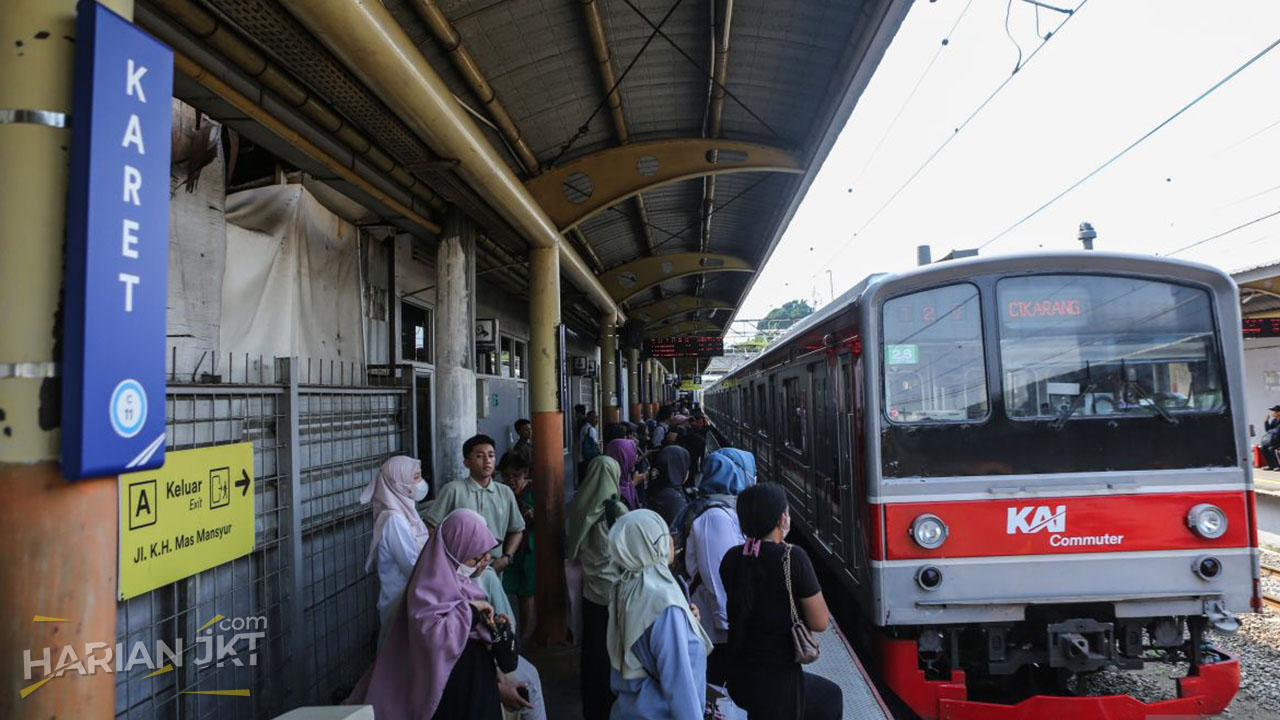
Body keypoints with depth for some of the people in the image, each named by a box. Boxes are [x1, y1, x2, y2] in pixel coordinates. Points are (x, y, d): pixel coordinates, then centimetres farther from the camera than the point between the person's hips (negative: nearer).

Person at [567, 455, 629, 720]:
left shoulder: (579, 507, -3)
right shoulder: (617, 510, -18)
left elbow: (574, 548, 7)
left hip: (589, 589, 5)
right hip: (614, 590, -5)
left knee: (592, 649, 16)